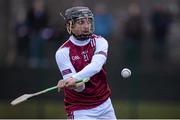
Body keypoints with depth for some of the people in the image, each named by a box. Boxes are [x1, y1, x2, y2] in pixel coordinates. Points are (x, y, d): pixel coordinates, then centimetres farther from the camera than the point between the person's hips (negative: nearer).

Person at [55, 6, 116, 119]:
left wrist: (75, 79, -42)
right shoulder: (63, 52, -12)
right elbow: (79, 88, -18)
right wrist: (75, 85, -43)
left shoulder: (99, 42, -4)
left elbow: (96, 66, -25)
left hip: (105, 105, 4)